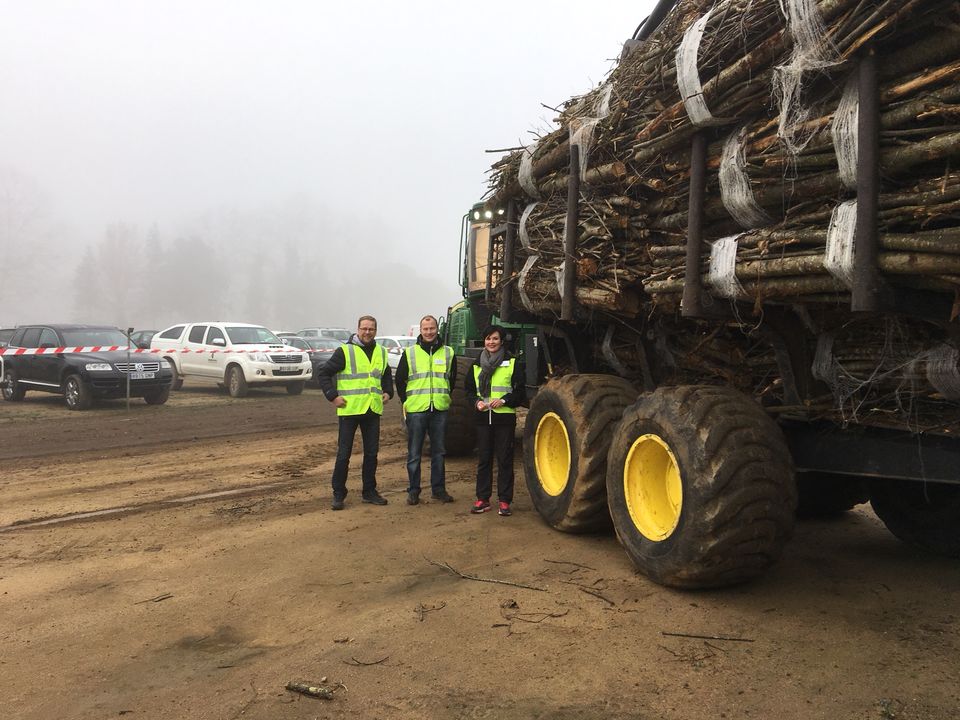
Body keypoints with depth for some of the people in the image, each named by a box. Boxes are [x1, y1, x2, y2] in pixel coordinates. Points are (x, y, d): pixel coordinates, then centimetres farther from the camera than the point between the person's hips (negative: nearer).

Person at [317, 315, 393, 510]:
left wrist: (387, 392, 13)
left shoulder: (381, 353, 12)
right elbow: (323, 374, -4)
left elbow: (387, 375, 29)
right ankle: (338, 494, 9)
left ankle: (369, 491, 22)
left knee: (372, 452, 10)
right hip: (349, 410, -5)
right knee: (344, 454, -1)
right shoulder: (344, 351, -6)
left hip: (373, 410, 5)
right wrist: (333, 396, -11)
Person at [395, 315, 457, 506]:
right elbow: (400, 380, 8)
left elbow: (452, 379, 18)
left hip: (440, 411, 2)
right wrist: (407, 402, 5)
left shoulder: (448, 353, 7)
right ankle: (413, 490, 12)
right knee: (414, 454, 3)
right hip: (416, 410, -2)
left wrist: (443, 398, 12)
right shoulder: (409, 353, 3)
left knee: (439, 452, 10)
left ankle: (438, 488, 20)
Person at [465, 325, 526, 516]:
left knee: (505, 459, 1)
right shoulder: (477, 365, 12)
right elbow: (469, 389, 16)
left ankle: (504, 500, 8)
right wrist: (477, 401, -3)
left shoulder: (512, 363, 0)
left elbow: (520, 392, -1)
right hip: (483, 417, 3)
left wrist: (504, 400, -15)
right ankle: (482, 499, 15)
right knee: (483, 459, 7)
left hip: (505, 418, -3)